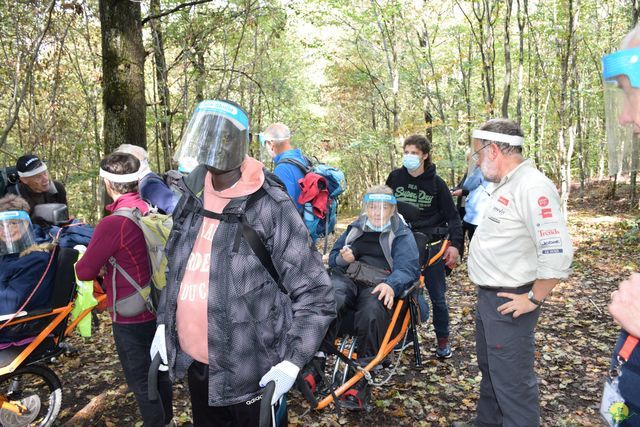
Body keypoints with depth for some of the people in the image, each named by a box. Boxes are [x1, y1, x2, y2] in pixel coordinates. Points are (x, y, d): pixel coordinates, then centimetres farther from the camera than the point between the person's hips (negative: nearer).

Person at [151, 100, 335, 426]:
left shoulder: (270, 208, -19)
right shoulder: (191, 200, 2)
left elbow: (315, 294, -16)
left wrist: (292, 362, -19)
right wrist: (164, 323, 12)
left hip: (251, 372, -6)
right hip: (194, 363, 7)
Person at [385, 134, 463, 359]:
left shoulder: (436, 182, -5)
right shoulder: (395, 177, -1)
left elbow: (452, 216, -3)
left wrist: (455, 244, -12)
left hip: (431, 246, -2)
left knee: (438, 296, 6)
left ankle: (443, 340, 22)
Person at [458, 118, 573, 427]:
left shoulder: (533, 188, -22)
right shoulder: (506, 186, 9)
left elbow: (558, 254, -27)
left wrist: (533, 299, -19)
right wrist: (486, 293, 15)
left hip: (509, 304, -10)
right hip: (489, 297, 10)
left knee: (511, 381, 1)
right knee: (490, 370, 25)